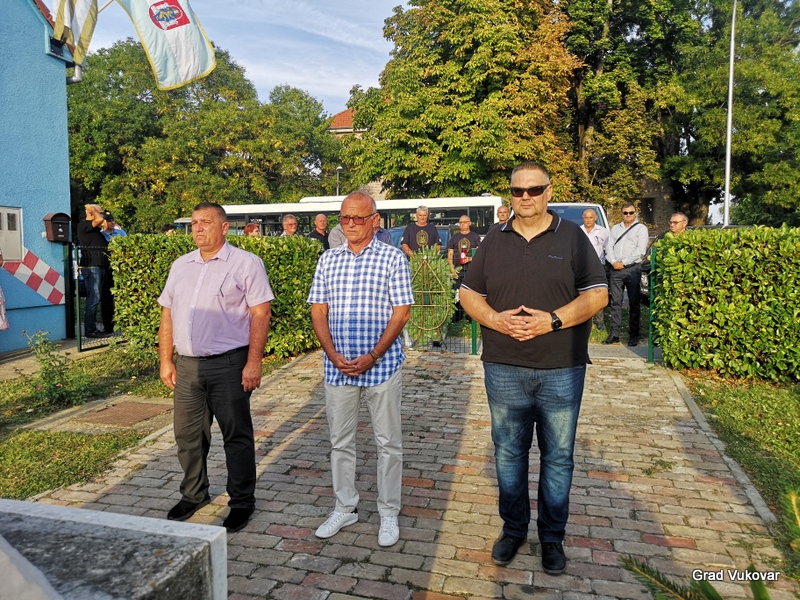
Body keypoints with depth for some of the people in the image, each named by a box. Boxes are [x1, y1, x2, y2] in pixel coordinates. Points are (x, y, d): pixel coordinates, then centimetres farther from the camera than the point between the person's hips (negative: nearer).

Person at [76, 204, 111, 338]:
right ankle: (90, 330, -9)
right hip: (91, 266, -9)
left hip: (99, 266, 9)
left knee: (96, 298, 10)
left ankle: (92, 328, 15)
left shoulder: (96, 229, 23)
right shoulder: (83, 224, -5)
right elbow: (99, 220, -19)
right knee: (93, 298, -11)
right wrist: (92, 209, -2)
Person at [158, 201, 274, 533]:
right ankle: (193, 495, 34)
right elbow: (167, 315, 17)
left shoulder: (246, 263, -4)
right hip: (186, 366, 6)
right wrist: (165, 360, 11)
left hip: (228, 364, -6)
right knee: (188, 435, 15)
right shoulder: (180, 266, 14)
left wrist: (253, 362, -16)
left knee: (237, 435, 4)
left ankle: (242, 501, 19)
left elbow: (260, 314, -10)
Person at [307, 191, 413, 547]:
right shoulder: (328, 260, 7)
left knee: (388, 442, 7)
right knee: (340, 441, 14)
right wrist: (333, 355, -8)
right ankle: (345, 508, 31)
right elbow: (318, 311, 6)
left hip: (382, 365, -3)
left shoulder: (393, 258, -3)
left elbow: (401, 313, -7)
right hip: (337, 367, 4)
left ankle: (389, 513, 24)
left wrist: (372, 357, -15)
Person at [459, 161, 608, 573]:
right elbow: (469, 294, 8)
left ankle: (552, 536, 28)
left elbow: (597, 293, -3)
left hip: (562, 370, -1)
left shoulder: (572, 237, 1)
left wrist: (554, 320, -17)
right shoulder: (493, 241, 8)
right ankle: (513, 528, 30)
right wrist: (495, 320, -11)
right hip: (504, 369, 2)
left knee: (558, 456, 9)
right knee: (508, 452, 12)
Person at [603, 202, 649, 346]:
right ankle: (614, 334, 5)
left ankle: (633, 335, 4)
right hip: (615, 269, 4)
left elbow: (640, 250, -7)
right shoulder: (615, 228, 18)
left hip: (632, 268, -4)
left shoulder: (641, 228, 4)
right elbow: (609, 246, 10)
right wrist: (614, 262, -8)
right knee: (615, 302, 3)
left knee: (633, 303, 0)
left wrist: (623, 262, -12)